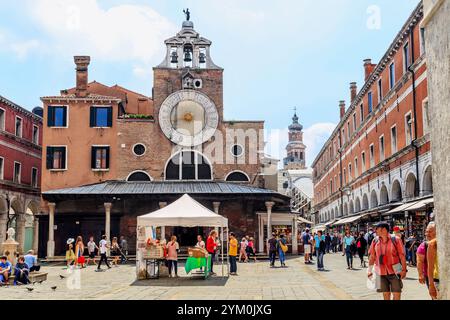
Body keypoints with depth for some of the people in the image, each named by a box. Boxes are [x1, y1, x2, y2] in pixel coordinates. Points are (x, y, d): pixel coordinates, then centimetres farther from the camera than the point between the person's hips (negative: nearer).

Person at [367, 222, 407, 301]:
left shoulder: (395, 240, -8)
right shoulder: (375, 241, 3)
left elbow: (402, 256, -7)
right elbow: (372, 256, 10)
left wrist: (404, 270, -11)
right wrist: (370, 270, 8)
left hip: (394, 272, -3)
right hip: (381, 273, 4)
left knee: (397, 294, -1)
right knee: (385, 295, 11)